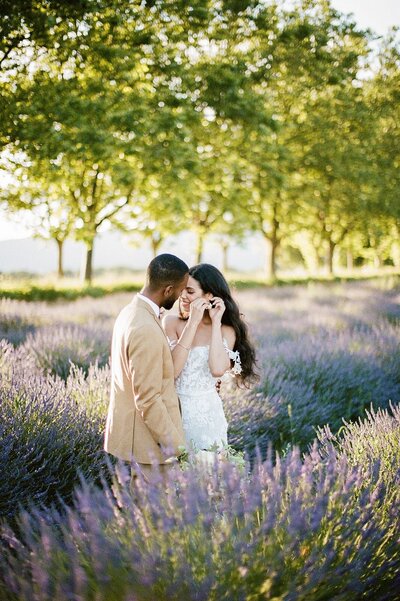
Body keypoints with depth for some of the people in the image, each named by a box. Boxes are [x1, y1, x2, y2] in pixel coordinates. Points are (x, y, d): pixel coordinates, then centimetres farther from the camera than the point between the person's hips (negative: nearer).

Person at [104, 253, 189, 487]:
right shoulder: (147, 331, -26)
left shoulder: (131, 311, 5)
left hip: (132, 430, 10)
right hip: (148, 440, -10)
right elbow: (148, 400, -24)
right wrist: (175, 447, -18)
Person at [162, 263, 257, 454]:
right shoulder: (171, 322, -4)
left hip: (205, 414, 0)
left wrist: (216, 322, -15)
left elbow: (218, 369, -22)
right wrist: (193, 322, -17)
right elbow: (172, 369, -17)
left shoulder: (225, 331, -3)